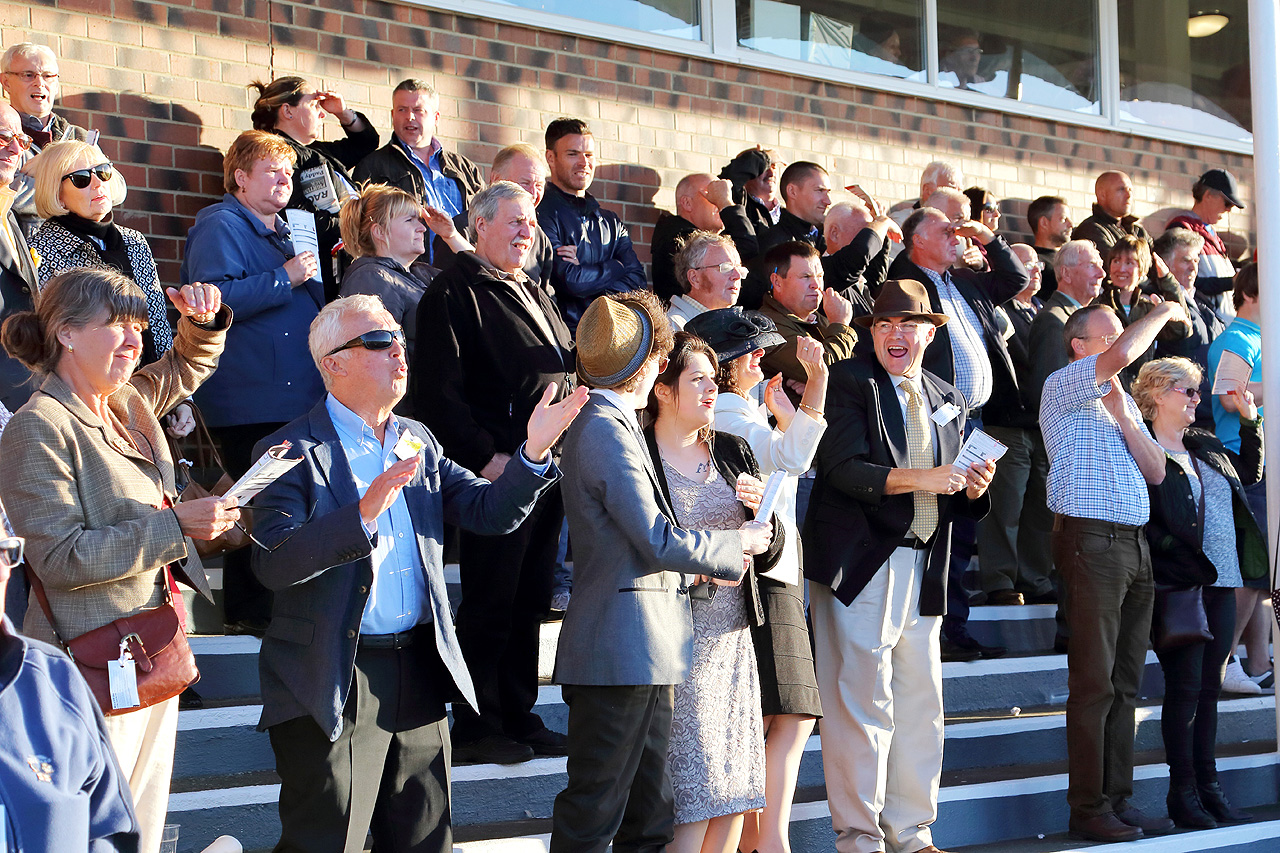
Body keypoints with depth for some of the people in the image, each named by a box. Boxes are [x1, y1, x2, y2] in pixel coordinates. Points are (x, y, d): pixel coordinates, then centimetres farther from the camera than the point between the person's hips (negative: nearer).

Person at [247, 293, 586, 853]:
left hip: (419, 674, 6)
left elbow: (492, 513, 8)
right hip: (333, 686, -6)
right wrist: (364, 514, -33)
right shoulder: (292, 453, -9)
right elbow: (273, 564, -22)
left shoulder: (418, 443, 13)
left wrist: (535, 451, -9)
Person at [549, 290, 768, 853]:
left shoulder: (605, 424, 18)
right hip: (620, 651, -10)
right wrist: (737, 544, -5)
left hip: (643, 652, 10)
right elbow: (659, 541, -19)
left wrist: (698, 563, 8)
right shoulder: (606, 431, -15)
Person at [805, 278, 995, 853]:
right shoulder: (849, 382, -1)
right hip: (860, 565, -6)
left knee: (920, 706, 9)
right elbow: (843, 469, -14)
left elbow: (952, 498, 19)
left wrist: (973, 491, -3)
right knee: (862, 703, -6)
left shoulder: (946, 402, 19)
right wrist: (916, 479, -22)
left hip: (923, 570, 6)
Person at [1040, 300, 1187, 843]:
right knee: (1094, 682, -8)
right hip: (1090, 538, -8)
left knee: (1126, 682, 7)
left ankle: (1119, 800, 12)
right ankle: (1088, 809, -5)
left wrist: (1121, 413, -1)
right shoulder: (1064, 388, -2)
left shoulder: (1125, 402, 23)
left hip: (1134, 543, 8)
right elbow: (1121, 355, -21)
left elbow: (1156, 471, 11)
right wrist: (1163, 312, -4)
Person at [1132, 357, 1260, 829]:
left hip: (1221, 583, 7)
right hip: (1181, 586, -7)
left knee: (1210, 687, 10)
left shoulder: (1207, 446, 18)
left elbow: (1250, 473, 33)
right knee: (1185, 687, -5)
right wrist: (1179, 558, -18)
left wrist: (1250, 422, 25)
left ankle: (1208, 787, 16)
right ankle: (1183, 793, 2)